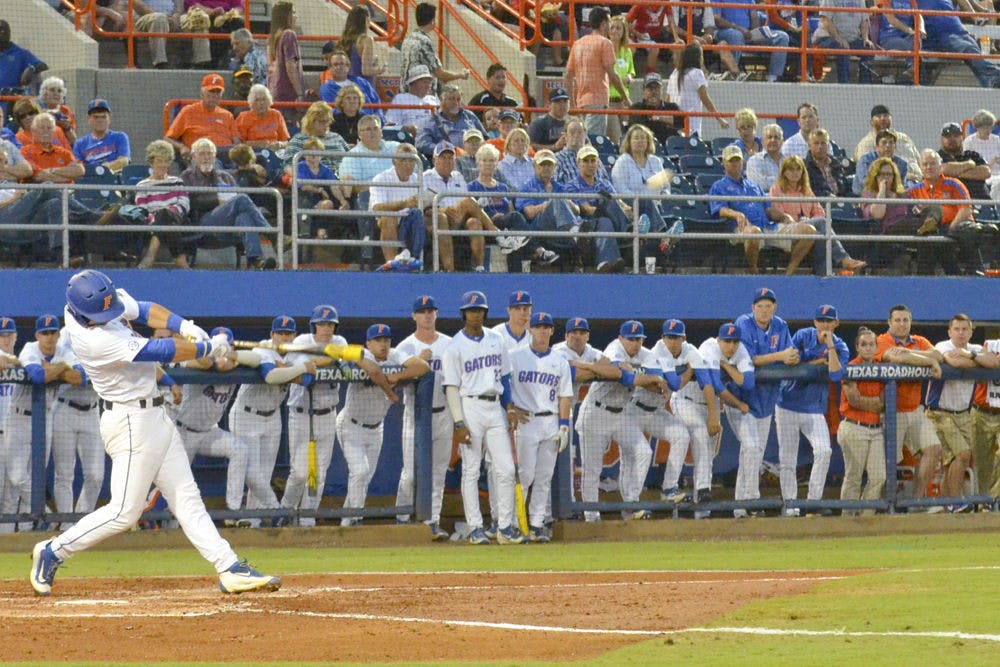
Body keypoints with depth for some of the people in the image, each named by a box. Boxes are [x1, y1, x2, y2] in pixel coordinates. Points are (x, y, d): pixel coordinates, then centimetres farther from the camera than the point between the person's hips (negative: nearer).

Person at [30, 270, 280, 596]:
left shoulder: (104, 298, -4)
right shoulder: (94, 340, -29)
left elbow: (143, 309, 10)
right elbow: (159, 352, -25)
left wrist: (184, 326, -8)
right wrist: (209, 348, -13)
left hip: (154, 417, 9)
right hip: (131, 423, -9)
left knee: (186, 499, 7)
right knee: (125, 511, -4)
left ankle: (230, 569, 6)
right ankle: (53, 552, 11)